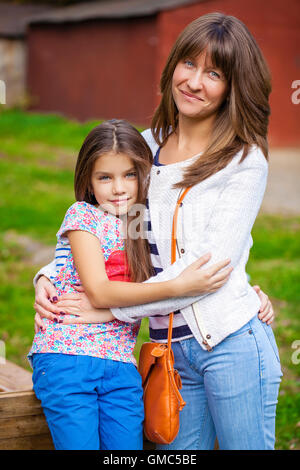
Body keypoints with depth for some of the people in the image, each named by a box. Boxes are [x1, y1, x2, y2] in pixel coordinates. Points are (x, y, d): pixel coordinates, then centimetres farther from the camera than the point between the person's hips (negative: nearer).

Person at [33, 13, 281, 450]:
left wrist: (113, 307, -15)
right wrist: (48, 276, -3)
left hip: (232, 342, -4)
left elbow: (210, 266, -16)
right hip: (170, 351, 5)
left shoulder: (245, 162, -8)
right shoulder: (146, 146, 7)